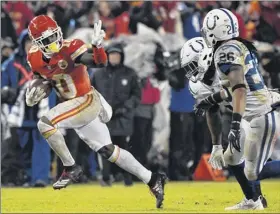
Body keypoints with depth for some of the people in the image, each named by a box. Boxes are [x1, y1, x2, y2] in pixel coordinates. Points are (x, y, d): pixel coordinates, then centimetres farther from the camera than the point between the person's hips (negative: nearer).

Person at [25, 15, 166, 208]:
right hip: (74, 106, 7)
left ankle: (70, 169, -10)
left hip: (88, 101, -7)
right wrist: (33, 94, -1)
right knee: (108, 151, 9)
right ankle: (152, 180, 17)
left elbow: (101, 63, -30)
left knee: (45, 124, -23)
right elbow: (42, 80, 19)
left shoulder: (71, 49, -19)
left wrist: (97, 45, -48)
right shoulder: (35, 58, 1)